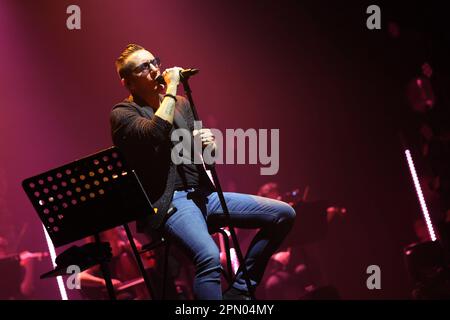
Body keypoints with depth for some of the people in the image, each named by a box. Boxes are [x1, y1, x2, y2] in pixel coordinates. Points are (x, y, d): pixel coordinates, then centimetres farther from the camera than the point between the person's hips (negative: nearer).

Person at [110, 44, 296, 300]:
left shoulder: (181, 103, 19)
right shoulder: (123, 113, -2)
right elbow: (156, 133, -23)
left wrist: (208, 145, -3)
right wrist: (172, 88, -13)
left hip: (203, 193, 8)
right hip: (169, 202, -8)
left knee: (284, 214, -2)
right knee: (209, 255, -36)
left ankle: (238, 292, 4)